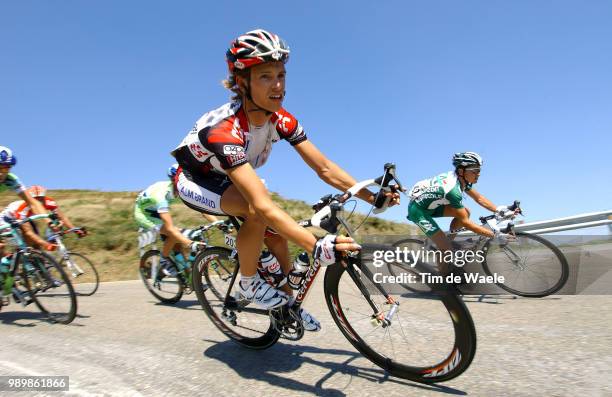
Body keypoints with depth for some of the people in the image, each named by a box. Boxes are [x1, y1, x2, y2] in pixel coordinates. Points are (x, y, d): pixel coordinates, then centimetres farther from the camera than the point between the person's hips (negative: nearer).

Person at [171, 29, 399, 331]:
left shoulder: (280, 119, -19)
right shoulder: (224, 128, -39)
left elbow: (324, 167, -17)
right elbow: (262, 204, -48)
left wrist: (372, 196, -25)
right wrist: (316, 246, -56)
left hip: (227, 180, 6)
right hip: (194, 180, -6)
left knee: (277, 237, -5)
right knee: (256, 210, -34)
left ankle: (288, 305, 18)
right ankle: (248, 283, -9)